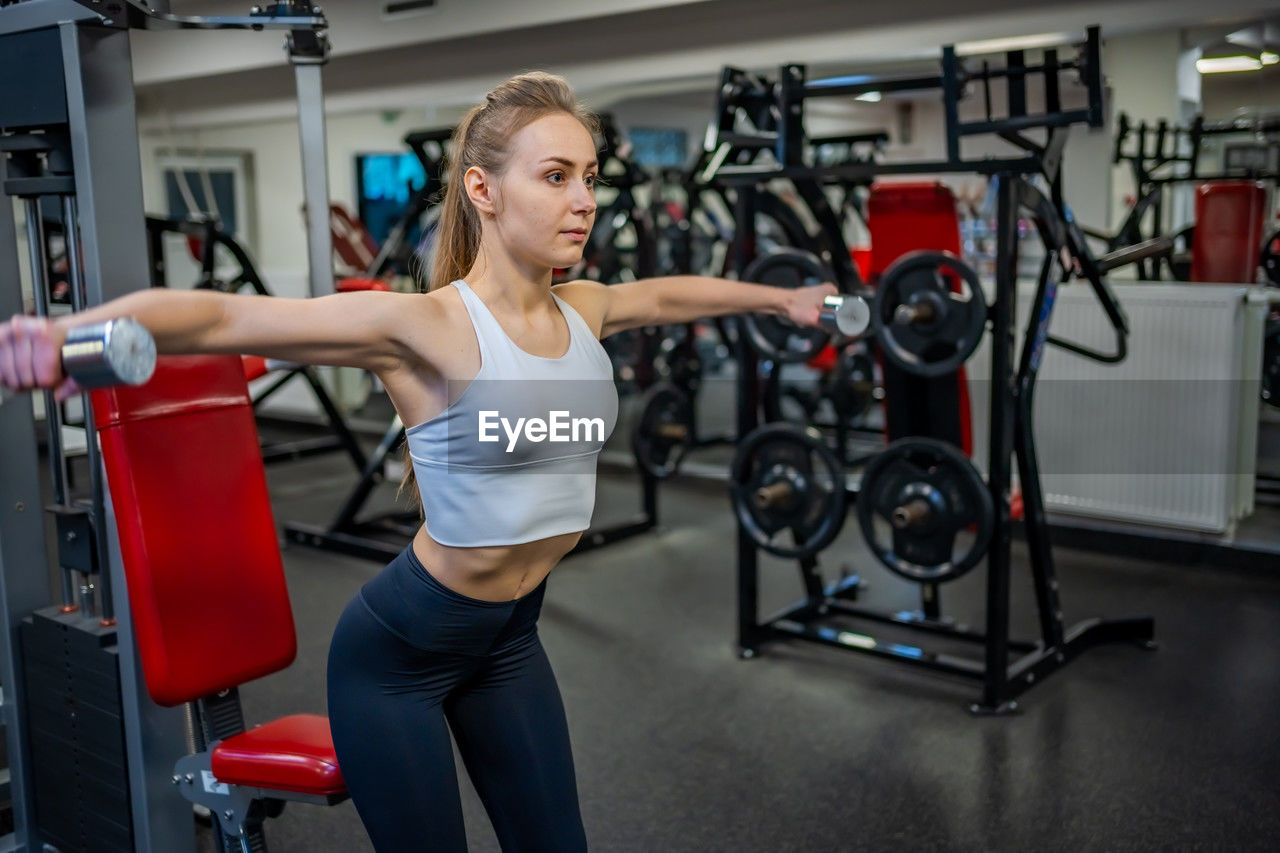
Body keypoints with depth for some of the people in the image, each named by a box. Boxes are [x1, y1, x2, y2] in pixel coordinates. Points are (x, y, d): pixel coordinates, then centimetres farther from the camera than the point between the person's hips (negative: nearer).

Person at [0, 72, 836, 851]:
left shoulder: (585, 311, -3)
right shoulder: (425, 327, -23)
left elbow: (667, 294, 18)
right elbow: (224, 316, -33)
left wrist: (781, 297, 32)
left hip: (510, 635, 7)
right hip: (400, 650, -6)